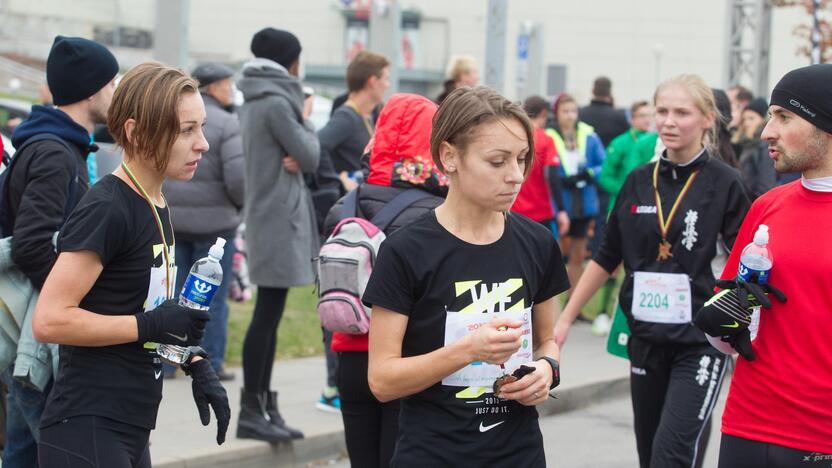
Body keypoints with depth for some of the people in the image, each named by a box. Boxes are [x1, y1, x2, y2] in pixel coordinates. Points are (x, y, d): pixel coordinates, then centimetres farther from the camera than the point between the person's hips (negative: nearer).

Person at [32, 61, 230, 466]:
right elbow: (49, 320, -21)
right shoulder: (105, 210, -15)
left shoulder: (157, 207, 12)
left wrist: (197, 366, 12)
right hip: (87, 432, -9)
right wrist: (150, 325, -19)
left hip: (131, 430, 9)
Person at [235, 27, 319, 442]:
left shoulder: (253, 103, 15)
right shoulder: (277, 103, -14)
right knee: (267, 315, -7)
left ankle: (263, 404, 16)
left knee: (268, 315, 12)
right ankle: (251, 411, -6)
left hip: (267, 216, 10)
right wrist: (305, 121, 5)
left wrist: (294, 159, -8)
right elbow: (310, 158, -11)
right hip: (279, 219, -10)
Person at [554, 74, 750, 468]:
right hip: (645, 338, 5)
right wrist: (566, 318, 14)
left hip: (699, 340, -5)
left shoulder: (724, 183, -6)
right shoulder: (639, 181, 6)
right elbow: (606, 258, 14)